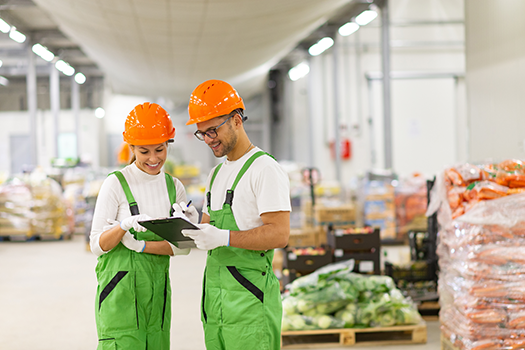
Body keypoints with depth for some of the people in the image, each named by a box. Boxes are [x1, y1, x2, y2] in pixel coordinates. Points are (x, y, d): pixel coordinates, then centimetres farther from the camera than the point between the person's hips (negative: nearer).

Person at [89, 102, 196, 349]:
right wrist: (124, 225, -27)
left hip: (157, 290, 4)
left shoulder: (174, 187, 9)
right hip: (120, 289, -4)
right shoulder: (116, 184, -5)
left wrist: (139, 245, -13)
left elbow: (183, 245, 0)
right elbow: (97, 245, -8)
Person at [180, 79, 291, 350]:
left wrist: (224, 237, -25)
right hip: (214, 296, 8)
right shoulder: (217, 173, 21)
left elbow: (279, 234, -17)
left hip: (249, 298, -8)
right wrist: (190, 228, 1)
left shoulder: (265, 169, -8)